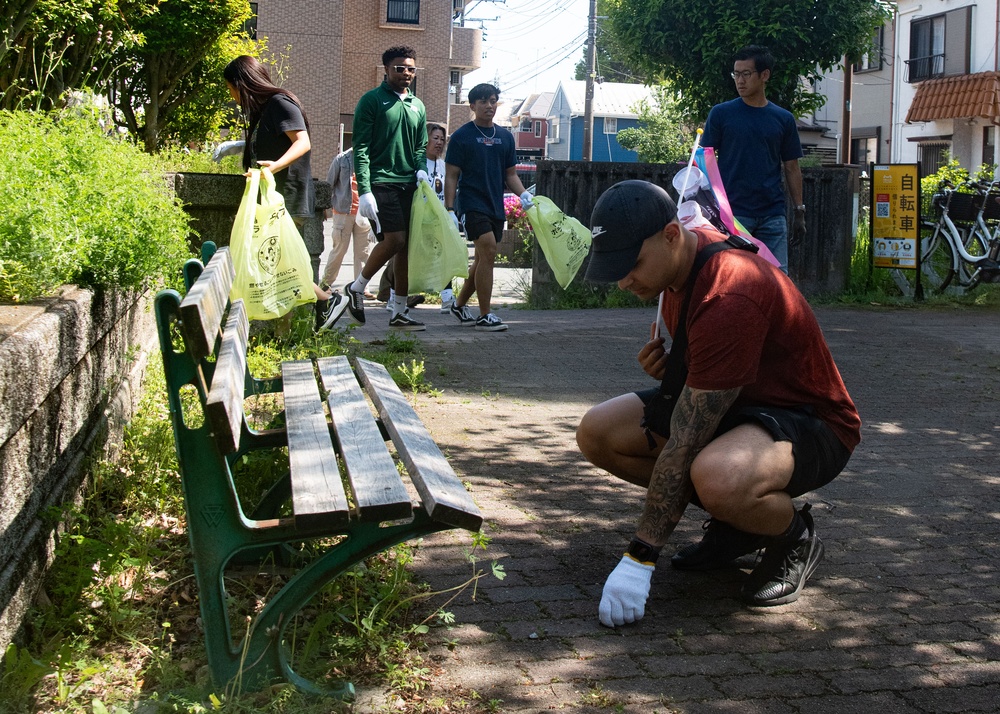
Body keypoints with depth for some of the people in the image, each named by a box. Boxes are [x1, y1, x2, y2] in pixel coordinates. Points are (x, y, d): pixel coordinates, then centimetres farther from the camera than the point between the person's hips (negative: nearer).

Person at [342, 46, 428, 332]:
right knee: (394, 239, -18)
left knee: (407, 246, 3)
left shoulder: (417, 106, 17)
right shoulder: (371, 101, -1)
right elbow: (361, 148, -7)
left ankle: (400, 312, 10)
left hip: (409, 185, 6)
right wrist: (364, 190, -15)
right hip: (381, 183, -6)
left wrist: (421, 169, -1)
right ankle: (357, 287, 4)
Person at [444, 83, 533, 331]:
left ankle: (459, 305, 30)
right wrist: (450, 209, -11)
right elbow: (451, 176, -3)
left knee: (482, 260, 11)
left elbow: (510, 173, 17)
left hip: (496, 207, 6)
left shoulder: (505, 136, 14)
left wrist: (523, 194, -2)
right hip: (473, 205, -6)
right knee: (488, 250, -18)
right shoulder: (462, 136, -2)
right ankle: (485, 316, -13)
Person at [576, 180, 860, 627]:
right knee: (597, 432, -5)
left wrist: (640, 557, -28)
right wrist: (663, 362, -7)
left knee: (717, 478, -42)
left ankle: (794, 536, -6)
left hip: (811, 422, -9)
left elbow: (683, 446, -32)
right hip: (731, 402, 9)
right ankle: (735, 519, 5)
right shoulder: (681, 257, -3)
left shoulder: (728, 300, -32)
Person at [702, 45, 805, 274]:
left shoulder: (784, 119, 9)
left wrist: (800, 212, 7)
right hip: (731, 213, -2)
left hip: (772, 215, 2)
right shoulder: (721, 114, 2)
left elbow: (791, 168, 12)